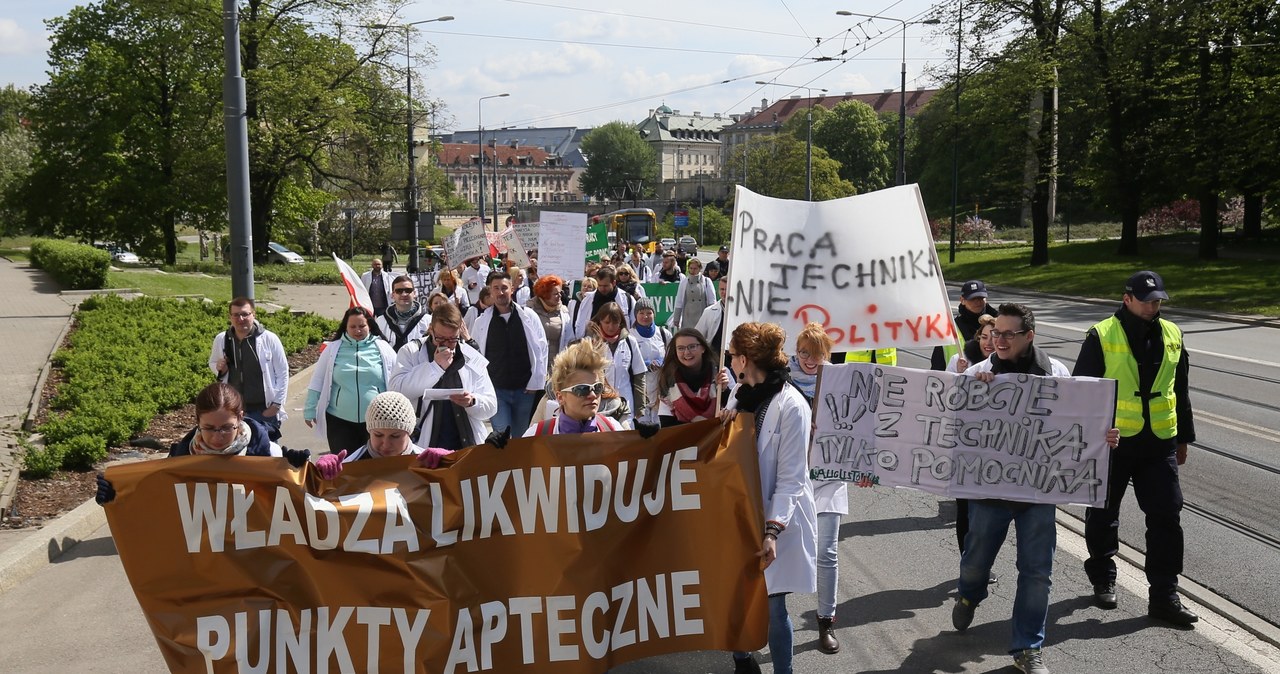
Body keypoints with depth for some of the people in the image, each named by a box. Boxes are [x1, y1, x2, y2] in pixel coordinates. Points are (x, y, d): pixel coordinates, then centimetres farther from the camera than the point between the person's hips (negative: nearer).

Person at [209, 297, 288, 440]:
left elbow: (282, 373, -4)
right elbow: (212, 363, 17)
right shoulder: (221, 340, -1)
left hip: (264, 410, -3)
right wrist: (219, 368, -7)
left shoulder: (269, 339, -9)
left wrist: (277, 404, -8)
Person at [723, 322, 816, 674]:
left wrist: (773, 530, -24)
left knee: (772, 605, 0)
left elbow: (790, 477, -18)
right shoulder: (741, 395, 6)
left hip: (775, 519, -6)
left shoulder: (790, 405, -17)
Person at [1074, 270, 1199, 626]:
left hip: (1159, 443, 4)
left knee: (1167, 517, 1)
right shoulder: (1102, 336, -9)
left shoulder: (1171, 335, 7)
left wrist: (1183, 437, 18)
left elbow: (1180, 391, 16)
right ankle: (1102, 580, 29)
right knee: (1103, 515, 10)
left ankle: (1164, 596, 9)